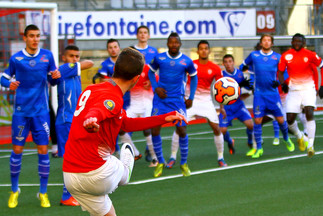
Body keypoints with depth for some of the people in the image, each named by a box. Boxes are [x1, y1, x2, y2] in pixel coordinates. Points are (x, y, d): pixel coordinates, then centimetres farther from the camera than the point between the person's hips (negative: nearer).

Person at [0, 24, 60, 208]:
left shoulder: (47, 55, 2)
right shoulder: (16, 59, -1)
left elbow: (52, 81, 10)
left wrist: (54, 77, -13)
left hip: (41, 111, 1)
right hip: (21, 110, -1)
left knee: (43, 149, -3)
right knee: (17, 149, 2)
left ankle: (43, 193, 8)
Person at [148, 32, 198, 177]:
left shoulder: (186, 61, -3)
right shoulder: (159, 58, -2)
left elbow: (193, 77, 12)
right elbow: (151, 72, 13)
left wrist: (191, 97, 8)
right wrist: (155, 88, -3)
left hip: (178, 100, -1)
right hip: (160, 99, 1)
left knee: (182, 131, -5)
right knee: (155, 130, -6)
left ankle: (184, 163, 13)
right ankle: (160, 162, 12)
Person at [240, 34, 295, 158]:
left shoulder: (277, 57, 2)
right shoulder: (253, 55, 4)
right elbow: (243, 66, 19)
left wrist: (278, 82, -7)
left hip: (273, 93, 0)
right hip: (259, 93, 0)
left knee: (280, 119, 2)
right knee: (257, 121, -8)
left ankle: (286, 140, 30)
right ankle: (259, 148, 4)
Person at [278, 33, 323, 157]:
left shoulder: (310, 55, -7)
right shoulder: (286, 56, -2)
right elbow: (280, 71, 9)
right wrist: (282, 84, -11)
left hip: (308, 89, -2)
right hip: (293, 91, 2)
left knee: (309, 114, -21)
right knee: (290, 119, -3)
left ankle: (310, 145, -17)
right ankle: (300, 137, 29)